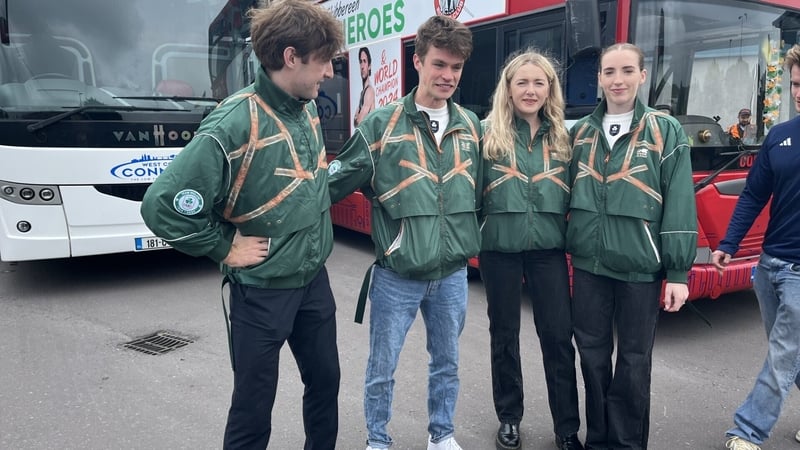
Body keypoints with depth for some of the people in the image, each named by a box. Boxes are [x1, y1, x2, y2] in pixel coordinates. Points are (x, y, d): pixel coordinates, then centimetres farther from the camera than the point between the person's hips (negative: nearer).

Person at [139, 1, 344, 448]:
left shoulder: (309, 111, 0)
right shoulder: (235, 124, -24)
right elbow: (162, 205, -24)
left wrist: (318, 230, 12)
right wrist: (226, 248, -16)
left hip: (314, 279, 7)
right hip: (262, 290, -7)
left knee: (325, 380, 20)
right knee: (255, 403, 10)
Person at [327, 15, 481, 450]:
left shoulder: (471, 125, 5)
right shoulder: (382, 124, -9)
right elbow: (335, 182, -6)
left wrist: (472, 240, 16)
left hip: (453, 274, 4)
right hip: (397, 275, -3)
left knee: (446, 362, 20)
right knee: (382, 369, 11)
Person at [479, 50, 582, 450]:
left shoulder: (563, 135, 7)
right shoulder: (488, 133, -3)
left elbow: (574, 193, 12)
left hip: (548, 248, 2)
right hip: (499, 248, -1)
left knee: (558, 336, 4)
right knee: (504, 333, 11)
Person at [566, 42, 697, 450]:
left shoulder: (666, 131, -2)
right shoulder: (580, 132, 8)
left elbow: (680, 205, -5)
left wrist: (678, 271, -9)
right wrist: (566, 250, 9)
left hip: (640, 266, -3)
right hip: (587, 264, 3)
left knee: (634, 360, 8)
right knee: (592, 353, 11)